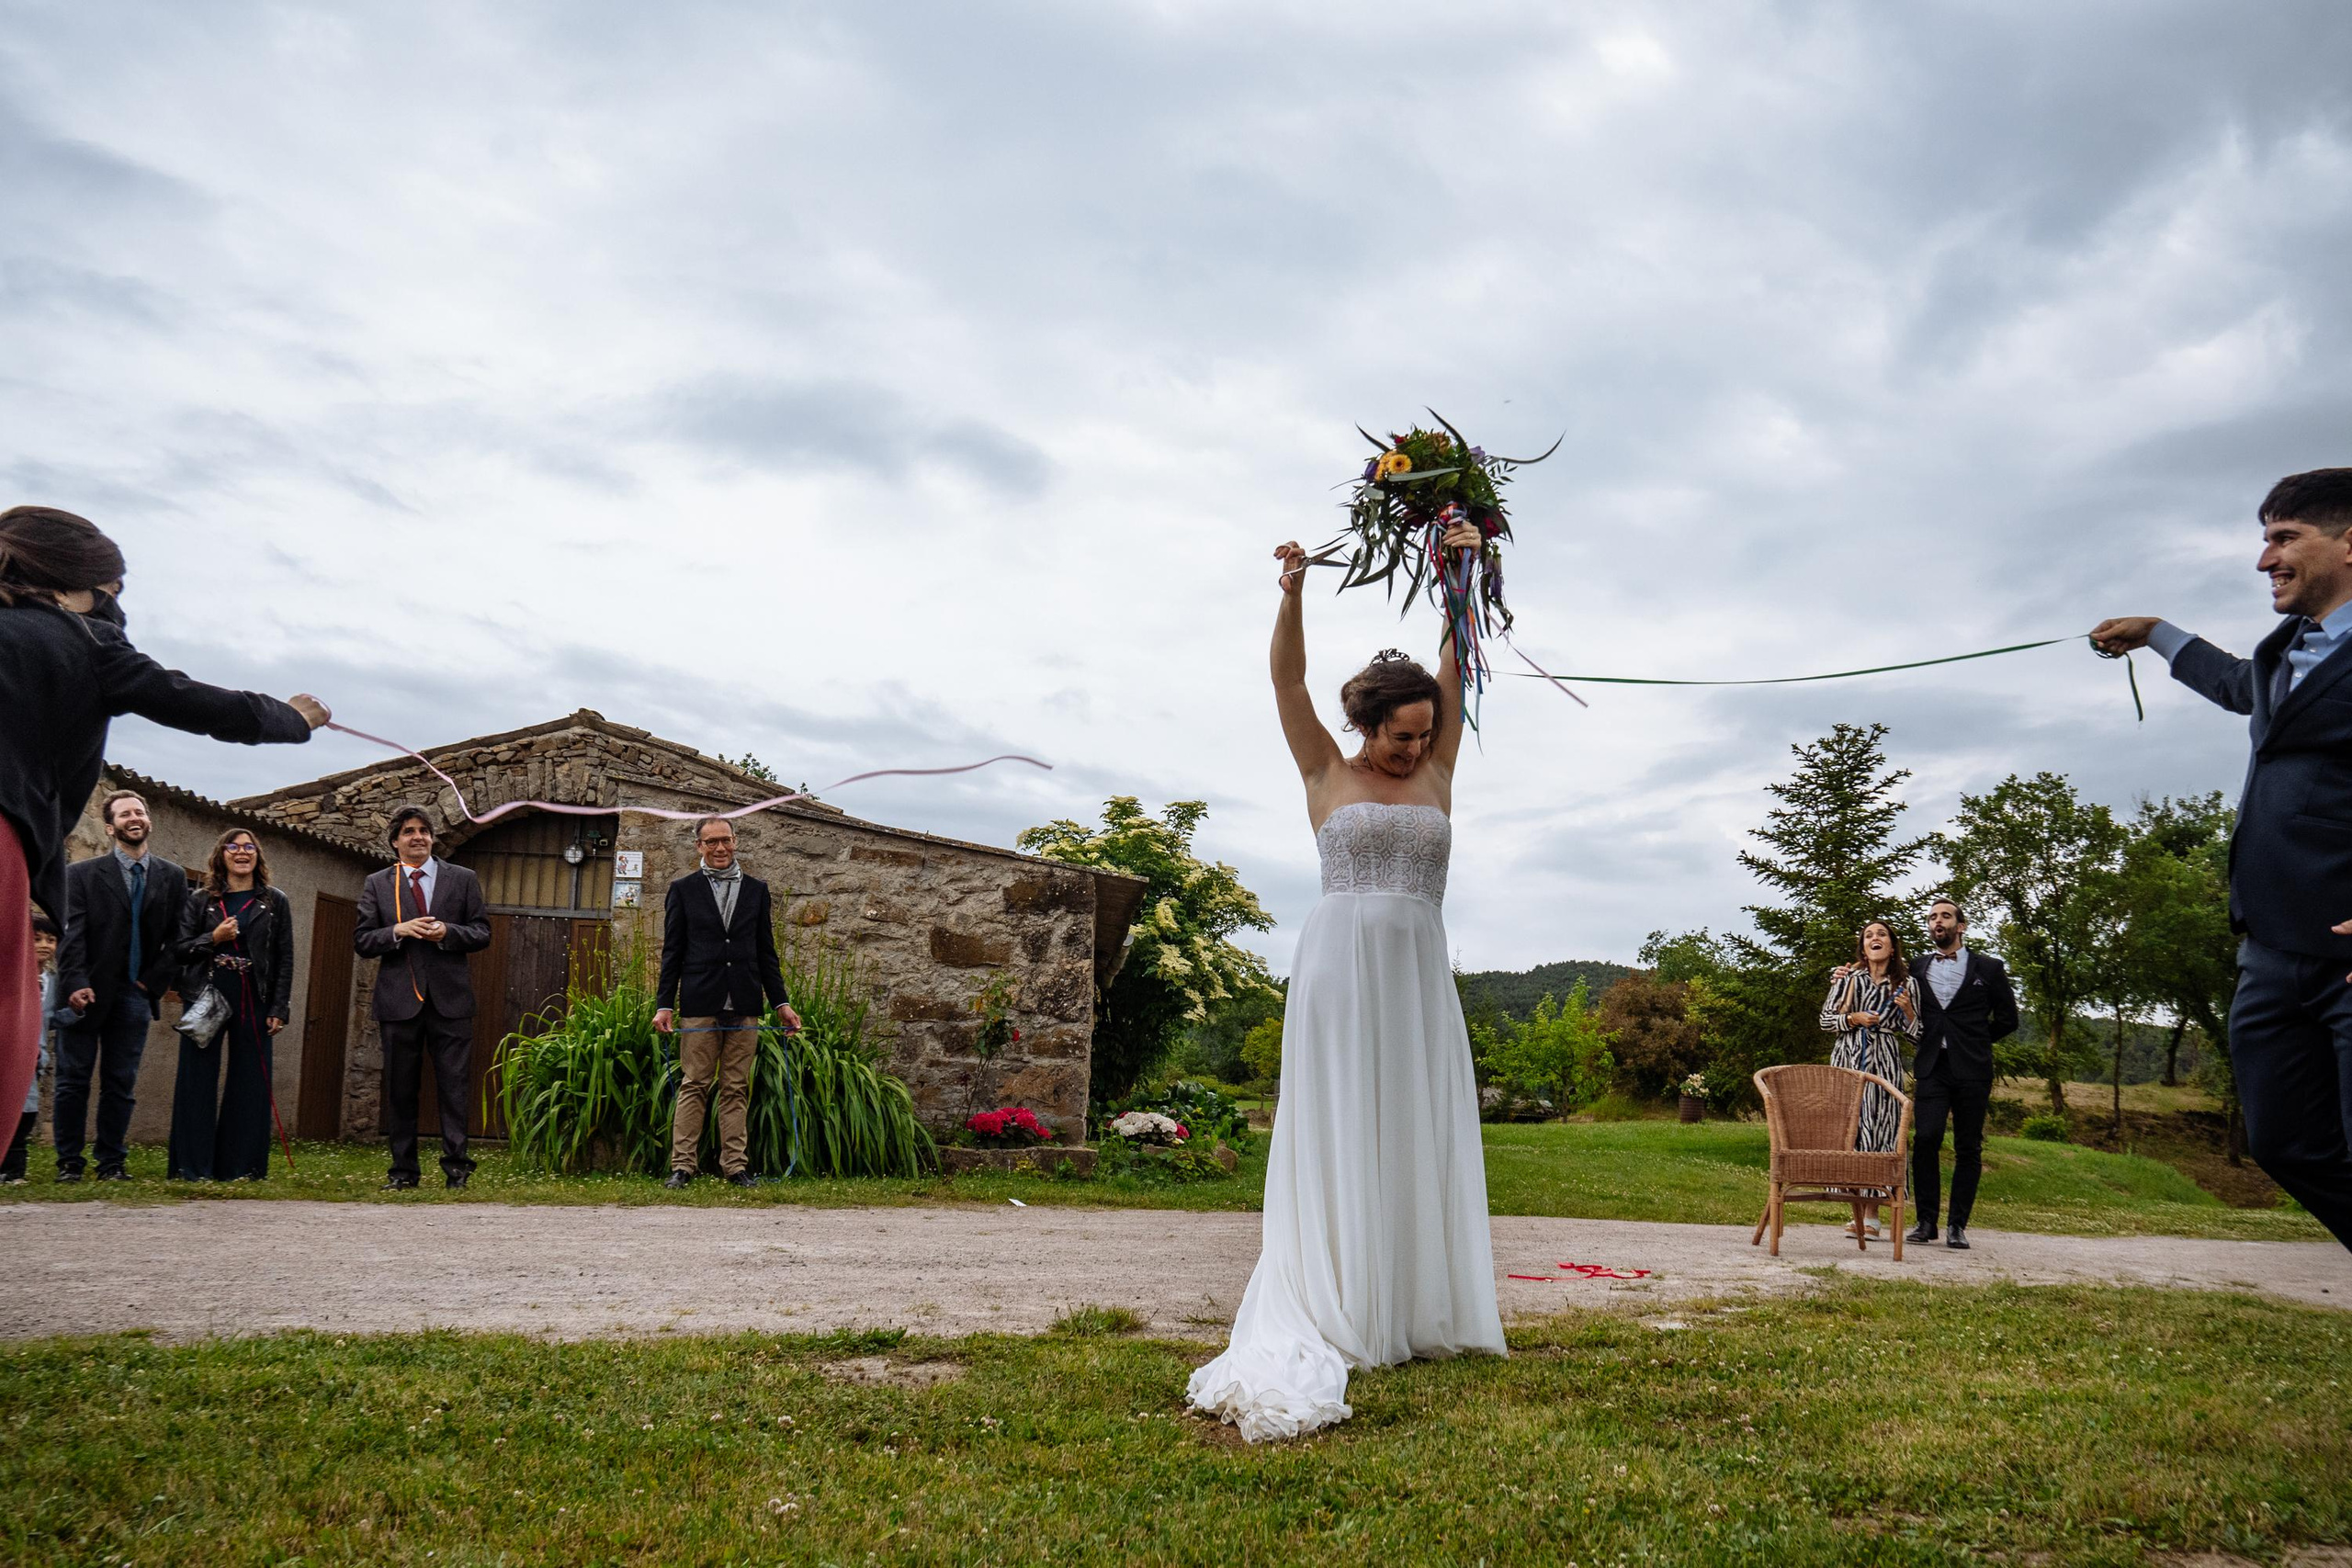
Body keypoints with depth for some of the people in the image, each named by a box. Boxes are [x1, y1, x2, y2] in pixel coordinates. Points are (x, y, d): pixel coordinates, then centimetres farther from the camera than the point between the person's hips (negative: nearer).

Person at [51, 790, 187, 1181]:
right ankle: (69, 1163, 8)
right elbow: (71, 933, -6)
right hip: (88, 993, -2)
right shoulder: (82, 873, 2)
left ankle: (112, 1163, 9)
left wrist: (154, 983, -3)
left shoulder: (172, 877, 8)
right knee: (73, 1081, 2)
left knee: (121, 1083, 4)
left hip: (135, 994, 2)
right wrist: (76, 983, -18)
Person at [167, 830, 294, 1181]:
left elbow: (285, 959, 6)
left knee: (250, 1082, 0)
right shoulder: (200, 900, 9)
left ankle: (240, 1165, 7)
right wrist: (213, 938, -12)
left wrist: (279, 1009, -2)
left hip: (254, 1002, 0)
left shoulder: (275, 902, 9)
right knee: (198, 1079, 0)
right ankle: (192, 1166, 5)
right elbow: (179, 950, 5)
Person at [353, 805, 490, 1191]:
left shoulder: (463, 880, 9)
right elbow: (361, 941, 5)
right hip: (398, 999, 1)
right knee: (400, 1088, 6)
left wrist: (447, 932, -12)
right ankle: (403, 1170, 14)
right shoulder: (376, 884, 10)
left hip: (450, 999, -1)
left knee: (454, 1086, -2)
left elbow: (482, 934, 6)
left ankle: (455, 1166, 3)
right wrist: (398, 931, -13)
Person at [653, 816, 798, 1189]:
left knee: (737, 1089, 4)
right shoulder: (683, 890, 8)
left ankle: (735, 1165, 8)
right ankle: (682, 1165, 4)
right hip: (700, 1005, -2)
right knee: (693, 1087, -1)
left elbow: (766, 952, 14)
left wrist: (781, 1003, 10)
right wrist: (664, 1004, -2)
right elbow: (672, 952, 6)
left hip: (744, 1005, 2)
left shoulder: (756, 890, 13)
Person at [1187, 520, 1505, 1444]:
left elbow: (1455, 673, 10)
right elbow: (1287, 682, -3)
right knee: (1338, 1134, -4)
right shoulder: (1326, 775, 6)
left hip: (1418, 970, 4)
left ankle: (1419, 1310, 7)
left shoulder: (1437, 774, 13)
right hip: (1341, 960, -3)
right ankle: (1336, 1318, -4)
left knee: (1419, 1134, 2)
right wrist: (1292, 595, -16)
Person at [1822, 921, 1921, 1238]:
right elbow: (1826, 1019, 9)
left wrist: (1907, 1009, -8)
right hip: (1848, 1058, 1)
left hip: (1885, 1062, -1)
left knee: (1880, 1129, -6)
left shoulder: (1906, 984, 10)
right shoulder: (1849, 978, 9)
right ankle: (1856, 1211, 3)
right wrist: (1854, 1018, -7)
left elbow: (1914, 1034, 10)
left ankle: (1872, 1215, -2)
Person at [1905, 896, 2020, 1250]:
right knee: (1925, 1139, -11)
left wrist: (1973, 1042, 8)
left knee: (1968, 1148, 0)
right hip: (1931, 1068, 1)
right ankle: (1926, 1221, -3)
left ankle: (1958, 1226, 5)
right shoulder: (1917, 968, 14)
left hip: (1971, 1071, -1)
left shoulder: (1988, 968, 8)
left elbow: (2007, 1020, 11)